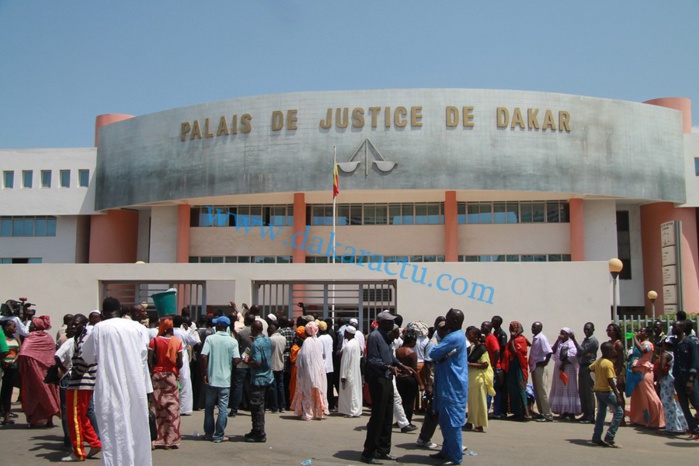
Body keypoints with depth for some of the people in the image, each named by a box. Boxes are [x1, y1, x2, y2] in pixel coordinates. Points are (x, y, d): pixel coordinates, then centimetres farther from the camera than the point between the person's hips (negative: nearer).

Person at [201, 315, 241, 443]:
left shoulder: (210, 338, -6)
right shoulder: (233, 341, -4)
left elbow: (204, 356, -13)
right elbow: (236, 360, -10)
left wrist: (204, 374, -4)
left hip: (211, 379, 1)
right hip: (225, 380, 0)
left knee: (209, 407, 14)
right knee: (222, 408, 6)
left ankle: (208, 433, 22)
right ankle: (219, 436, 8)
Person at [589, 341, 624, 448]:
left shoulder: (597, 361, 5)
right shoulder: (609, 363, -18)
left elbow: (589, 368, 18)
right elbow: (611, 381, -23)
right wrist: (617, 396, -22)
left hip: (597, 390, 9)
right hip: (606, 391, -9)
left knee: (601, 413, 14)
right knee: (619, 412, -2)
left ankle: (596, 438, 15)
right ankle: (609, 438, -7)